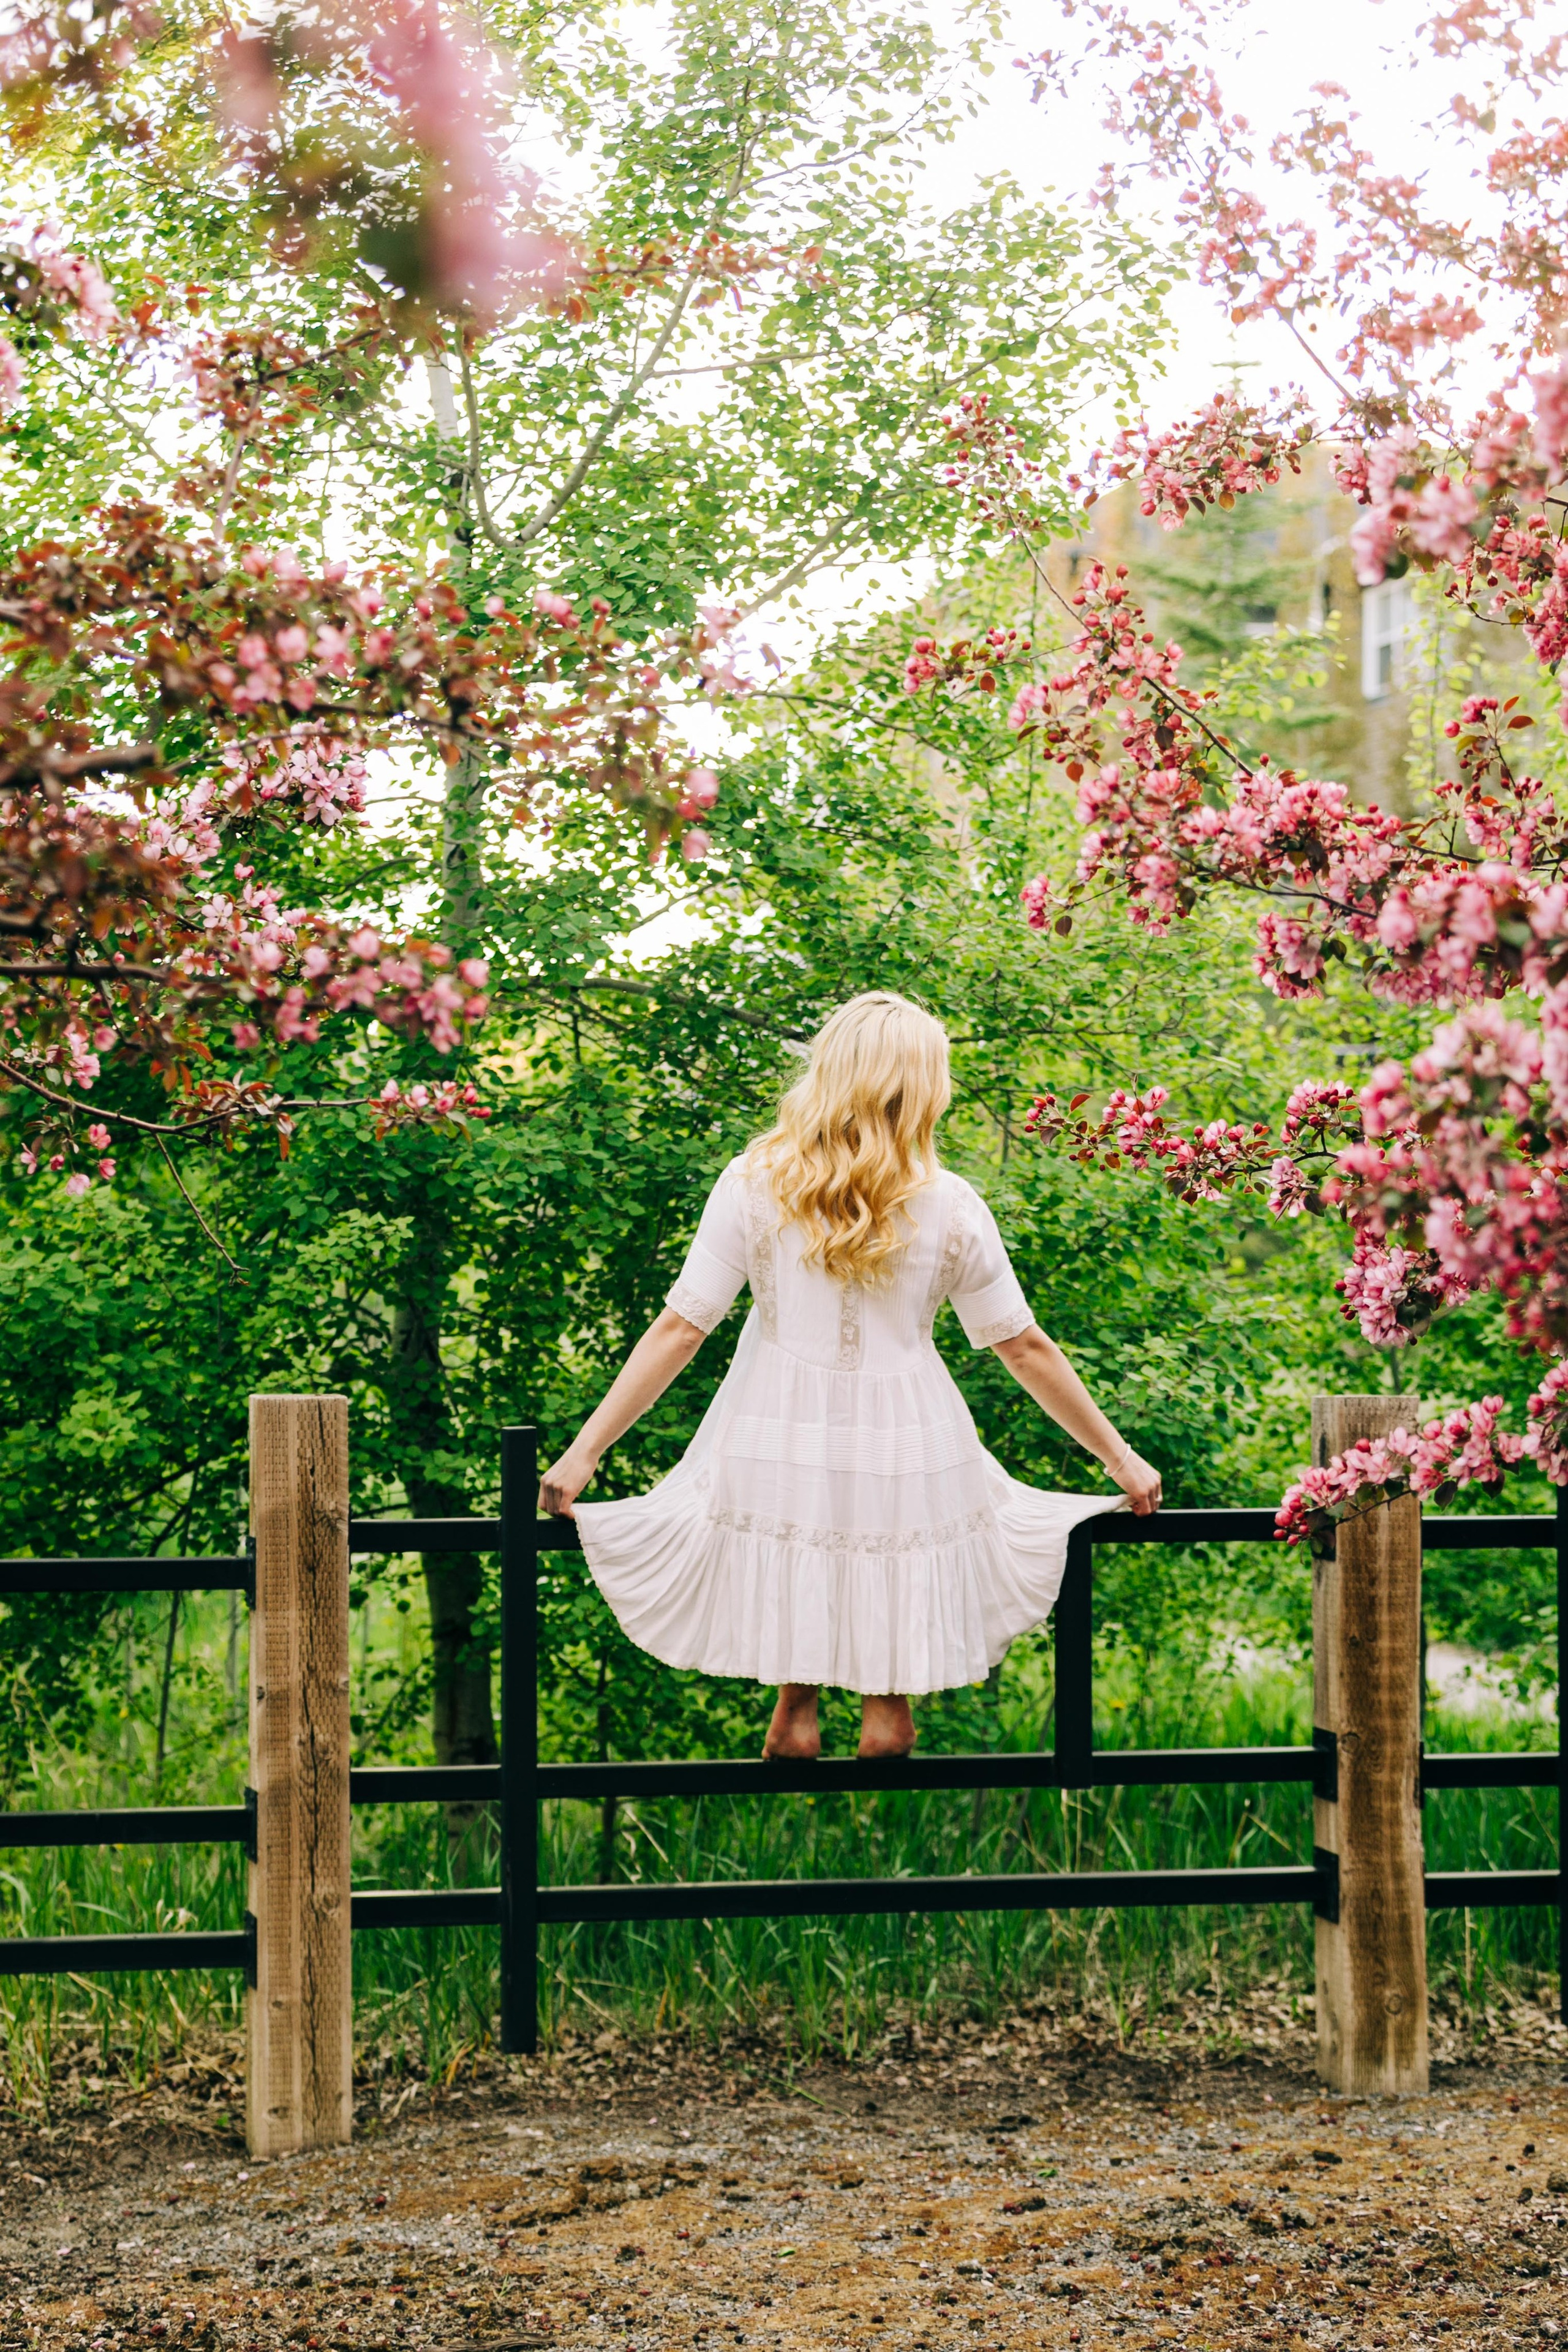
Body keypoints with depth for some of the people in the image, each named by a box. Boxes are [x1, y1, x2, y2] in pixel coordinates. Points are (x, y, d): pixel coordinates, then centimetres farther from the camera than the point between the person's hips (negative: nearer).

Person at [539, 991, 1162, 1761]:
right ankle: (884, 1702, 27)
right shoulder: (949, 1207, -5)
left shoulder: (754, 1183, -5)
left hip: (777, 1444, 1)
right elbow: (1025, 1349, 1)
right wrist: (1119, 1457, 12)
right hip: (906, 1453, 0)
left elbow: (680, 1329, -8)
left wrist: (585, 1450, -4)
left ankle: (797, 1705, 27)